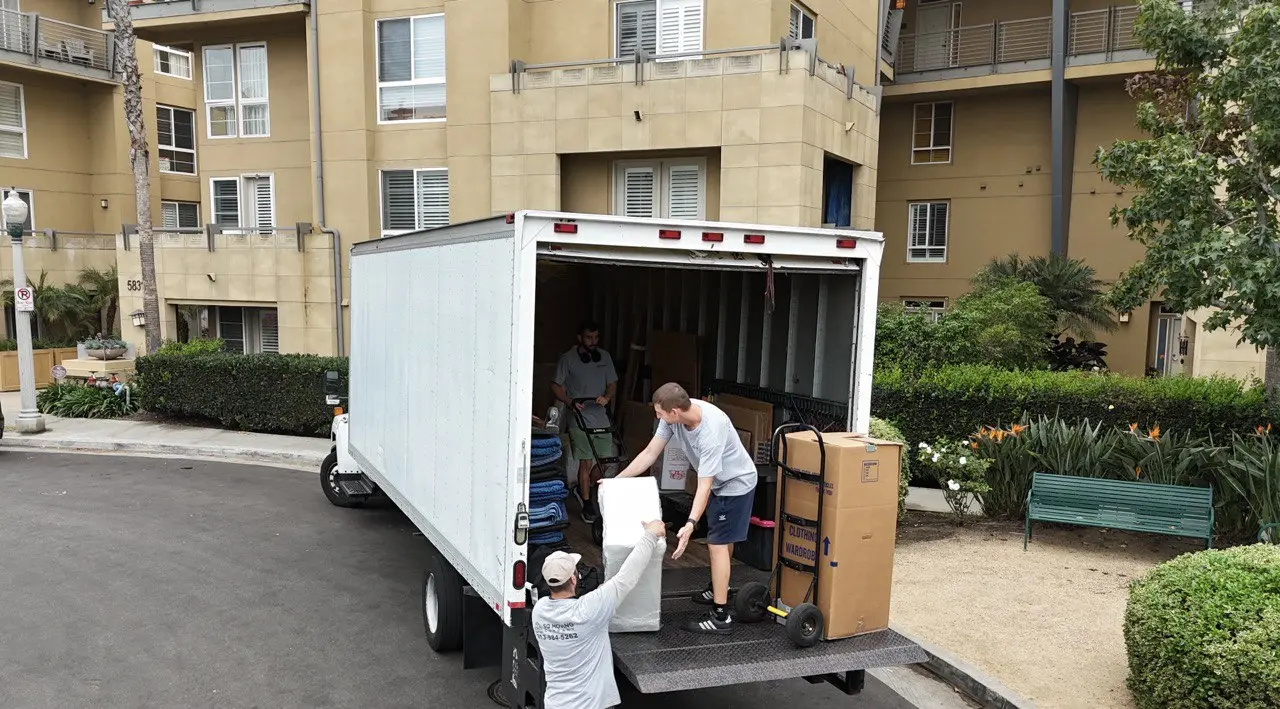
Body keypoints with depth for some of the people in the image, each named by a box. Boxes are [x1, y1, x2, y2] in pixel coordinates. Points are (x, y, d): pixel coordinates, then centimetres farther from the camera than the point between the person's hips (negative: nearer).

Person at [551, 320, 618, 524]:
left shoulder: (604, 357, 9)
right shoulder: (568, 359, -4)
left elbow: (612, 383, 13)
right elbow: (556, 385, -1)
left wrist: (607, 397, -8)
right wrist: (570, 402, -17)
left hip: (601, 417, 5)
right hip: (580, 419, -5)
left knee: (607, 460, 7)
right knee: (586, 462, -4)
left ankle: (583, 489, 31)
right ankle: (587, 504, 10)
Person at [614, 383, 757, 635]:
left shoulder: (711, 430, -39)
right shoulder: (674, 416, -16)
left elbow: (704, 486, -38)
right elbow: (650, 453, -7)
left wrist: (690, 525, -46)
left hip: (736, 483, -9)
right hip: (720, 482, 9)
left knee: (717, 544, -11)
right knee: (721, 539, 24)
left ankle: (721, 616, -8)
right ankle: (719, 588, 44)